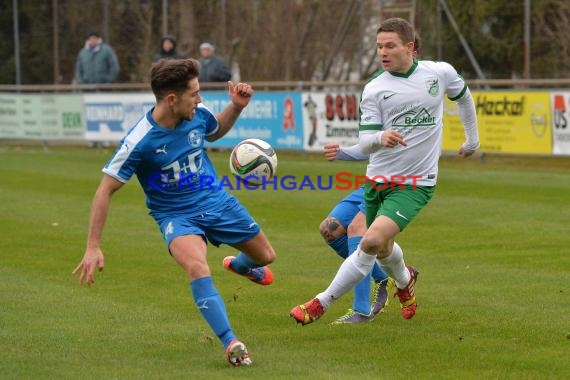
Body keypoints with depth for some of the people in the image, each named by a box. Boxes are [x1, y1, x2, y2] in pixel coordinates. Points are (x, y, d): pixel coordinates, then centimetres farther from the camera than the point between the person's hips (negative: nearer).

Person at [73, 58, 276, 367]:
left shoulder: (197, 113, -11)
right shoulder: (139, 142, -27)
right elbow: (105, 191, -20)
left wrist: (236, 106, -4)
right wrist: (93, 248, -21)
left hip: (217, 201, 5)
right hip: (176, 215, -5)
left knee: (265, 257, 17)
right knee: (197, 267, -35)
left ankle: (239, 265, 54)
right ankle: (230, 343, -32)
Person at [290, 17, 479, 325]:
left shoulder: (440, 73, -4)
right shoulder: (374, 89, -4)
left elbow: (463, 97, 19)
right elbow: (364, 143, -8)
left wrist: (472, 140, 28)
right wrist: (380, 138, -31)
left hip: (416, 184, -3)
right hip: (377, 180, 3)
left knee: (371, 242, -21)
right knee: (383, 249, 18)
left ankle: (321, 303, -12)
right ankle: (405, 281, 54)